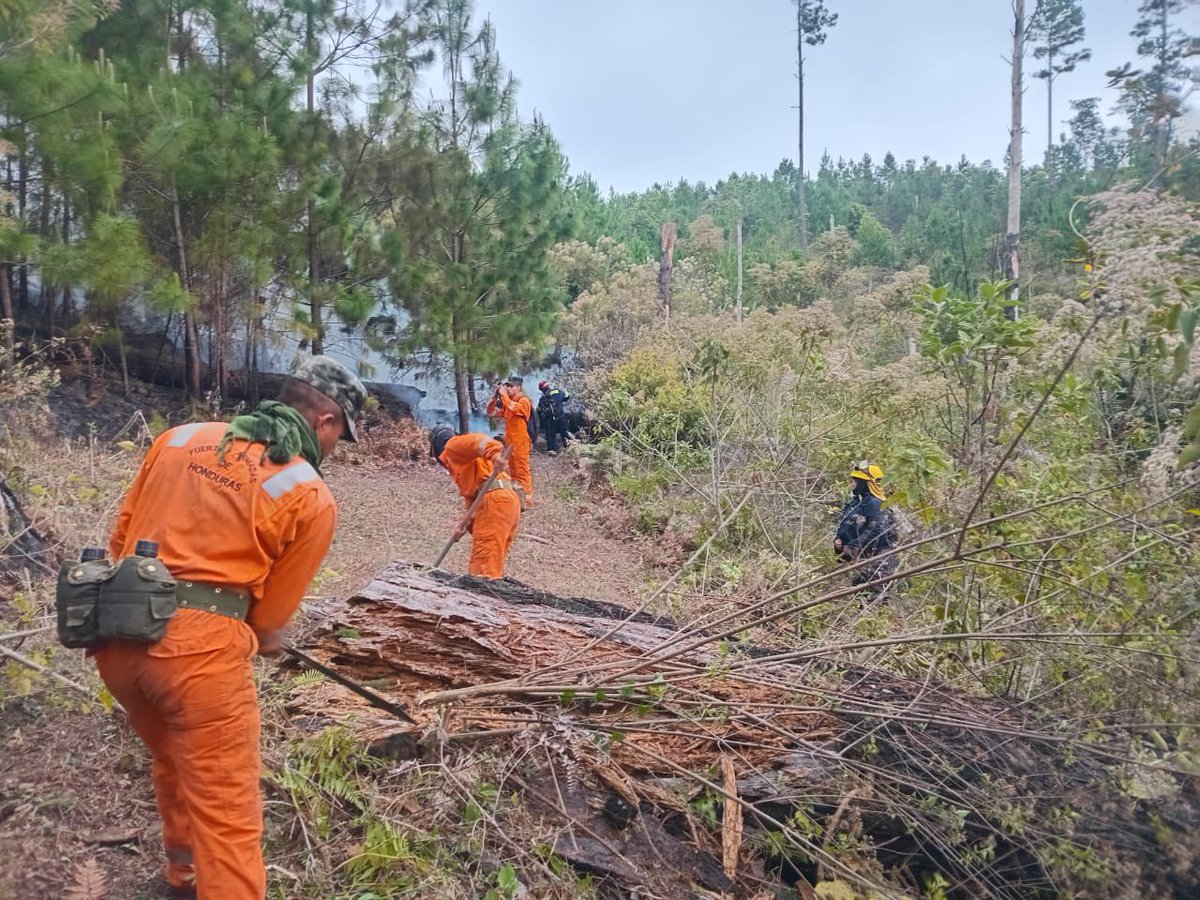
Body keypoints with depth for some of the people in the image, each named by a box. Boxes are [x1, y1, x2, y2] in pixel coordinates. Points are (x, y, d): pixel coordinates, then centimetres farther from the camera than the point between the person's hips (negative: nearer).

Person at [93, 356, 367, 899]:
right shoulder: (314, 500, -4)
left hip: (116, 636, 7)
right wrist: (266, 642, 25)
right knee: (228, 818, 4)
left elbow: (121, 538, 15)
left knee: (174, 762, 31)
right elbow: (270, 615, 3)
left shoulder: (181, 437, 10)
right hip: (200, 647, -7)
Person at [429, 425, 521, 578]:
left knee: (484, 566, -13)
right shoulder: (464, 462, 35)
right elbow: (472, 496, 24)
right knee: (493, 563, 16)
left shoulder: (453, 446, 8)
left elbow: (474, 440, -15)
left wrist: (494, 454, -34)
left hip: (495, 500, -9)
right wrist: (465, 522, 9)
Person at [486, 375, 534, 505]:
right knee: (513, 471, 14)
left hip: (520, 442, -8)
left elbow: (513, 408, -30)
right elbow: (490, 412, 11)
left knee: (522, 471, -6)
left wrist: (504, 395, -19)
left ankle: (527, 498, -3)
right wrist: (495, 396, -2)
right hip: (509, 442, 8)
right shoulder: (506, 402, 13)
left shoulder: (524, 401, -10)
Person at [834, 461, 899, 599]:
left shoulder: (875, 504, -13)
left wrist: (853, 547, -26)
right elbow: (844, 529, 21)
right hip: (857, 560, 9)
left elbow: (875, 531, -24)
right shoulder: (853, 503, 16)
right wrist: (838, 542, 0)